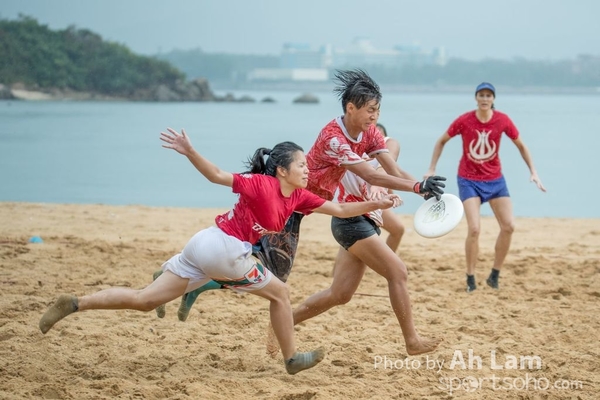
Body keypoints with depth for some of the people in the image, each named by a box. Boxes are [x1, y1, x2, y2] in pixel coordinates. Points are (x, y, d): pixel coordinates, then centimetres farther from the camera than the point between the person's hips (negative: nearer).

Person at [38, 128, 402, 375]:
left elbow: (339, 209, 13)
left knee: (145, 300, 5)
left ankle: (74, 304, -1)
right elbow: (218, 176, -16)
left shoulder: (298, 197, 10)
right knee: (280, 293, 9)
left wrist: (375, 205, 6)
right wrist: (189, 152, -27)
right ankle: (293, 359, 20)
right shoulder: (262, 184, -14)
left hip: (206, 246, 8)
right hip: (224, 249, -8)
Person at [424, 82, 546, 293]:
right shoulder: (464, 121, -14)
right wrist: (431, 169, -1)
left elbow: (521, 145, 4)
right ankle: (470, 279, 1)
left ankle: (494, 275, 10)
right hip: (469, 180, -3)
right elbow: (441, 141, 1)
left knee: (509, 226, -5)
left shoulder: (502, 120, -9)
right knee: (474, 229, -15)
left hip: (495, 179, 3)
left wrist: (533, 171, -2)